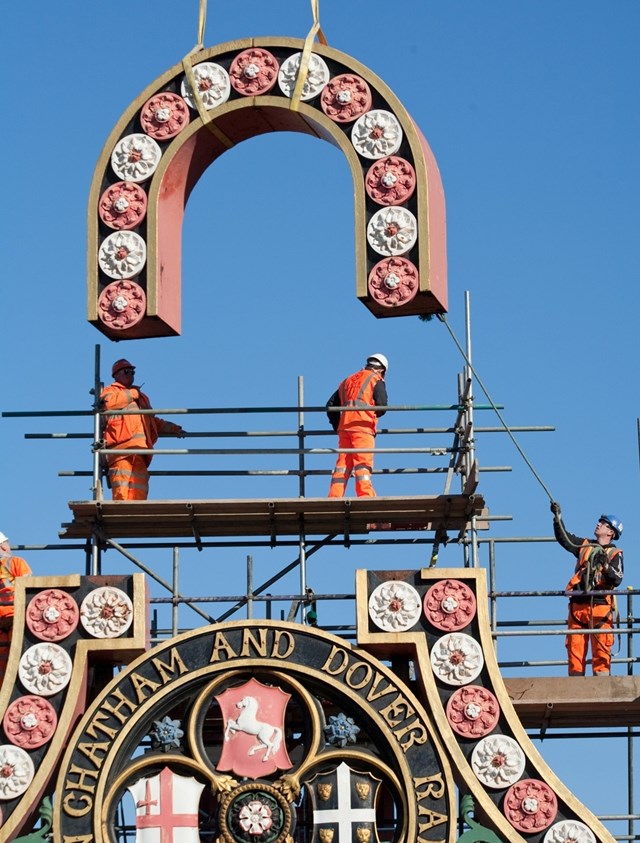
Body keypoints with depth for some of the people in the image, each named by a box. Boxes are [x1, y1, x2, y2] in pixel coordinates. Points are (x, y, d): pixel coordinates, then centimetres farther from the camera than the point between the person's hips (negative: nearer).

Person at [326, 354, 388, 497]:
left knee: (342, 464, 4)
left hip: (344, 426, 5)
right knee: (363, 463, -10)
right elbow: (382, 407, -3)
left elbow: (330, 406, 21)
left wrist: (337, 426, 24)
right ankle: (365, 495, -20)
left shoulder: (348, 380, 24)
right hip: (363, 426, -5)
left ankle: (334, 498, -2)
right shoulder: (376, 380, 6)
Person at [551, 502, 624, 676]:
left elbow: (617, 580, -6)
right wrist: (558, 517, 4)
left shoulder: (615, 554, 6)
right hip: (577, 606, 4)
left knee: (601, 652, -7)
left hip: (600, 606, -4)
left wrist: (606, 565, -22)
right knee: (575, 650, 1)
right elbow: (564, 538, 13)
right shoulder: (584, 546, 19)